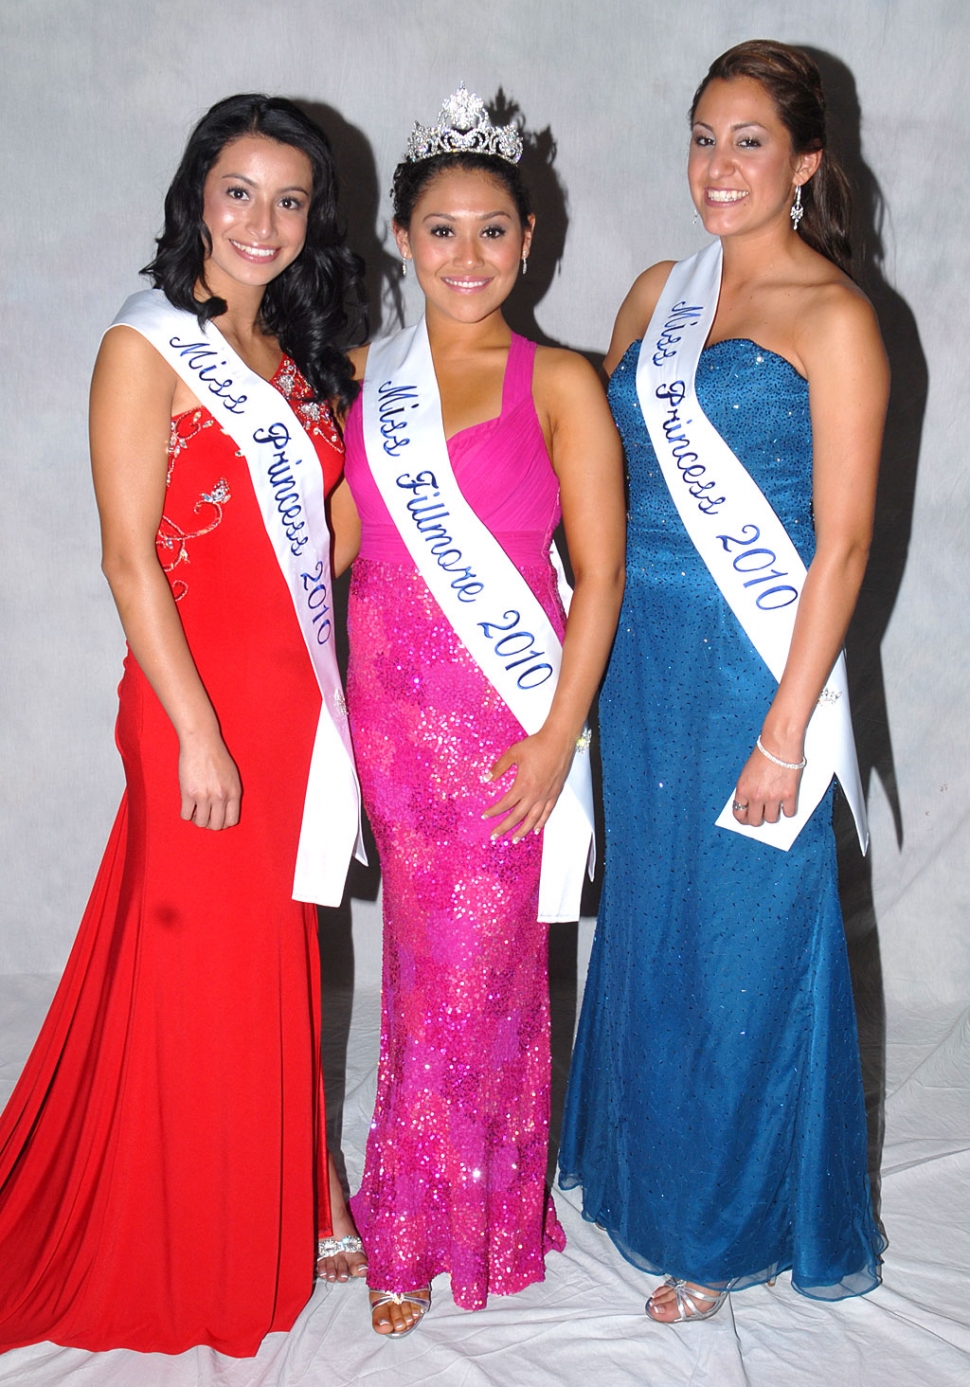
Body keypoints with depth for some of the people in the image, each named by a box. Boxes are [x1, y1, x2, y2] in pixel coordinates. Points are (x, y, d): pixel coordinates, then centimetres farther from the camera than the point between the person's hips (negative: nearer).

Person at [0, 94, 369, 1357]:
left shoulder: (298, 355, 13)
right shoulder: (147, 348, -8)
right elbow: (130, 557, -14)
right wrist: (196, 733, -17)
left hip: (294, 704, 7)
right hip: (202, 707, -7)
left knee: (276, 968, 16)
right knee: (196, 976, 5)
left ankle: (276, 1218, 34)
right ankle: (187, 1265, 25)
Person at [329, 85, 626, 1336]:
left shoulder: (558, 383, -1)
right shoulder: (367, 378, 10)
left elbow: (599, 573, -6)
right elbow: (328, 540, 11)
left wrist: (557, 737, -11)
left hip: (504, 723, -3)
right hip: (390, 712, 3)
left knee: (474, 973, 3)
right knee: (425, 964, 10)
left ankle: (410, 1230, 23)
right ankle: (427, 1220, 28)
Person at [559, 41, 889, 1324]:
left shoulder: (831, 318, -8)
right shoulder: (659, 295, 11)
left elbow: (841, 543, -12)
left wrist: (785, 728, -16)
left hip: (752, 663, -6)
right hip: (639, 654, 6)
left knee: (745, 940, 5)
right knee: (648, 916, 17)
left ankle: (735, 1226, 26)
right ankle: (647, 1165, 39)